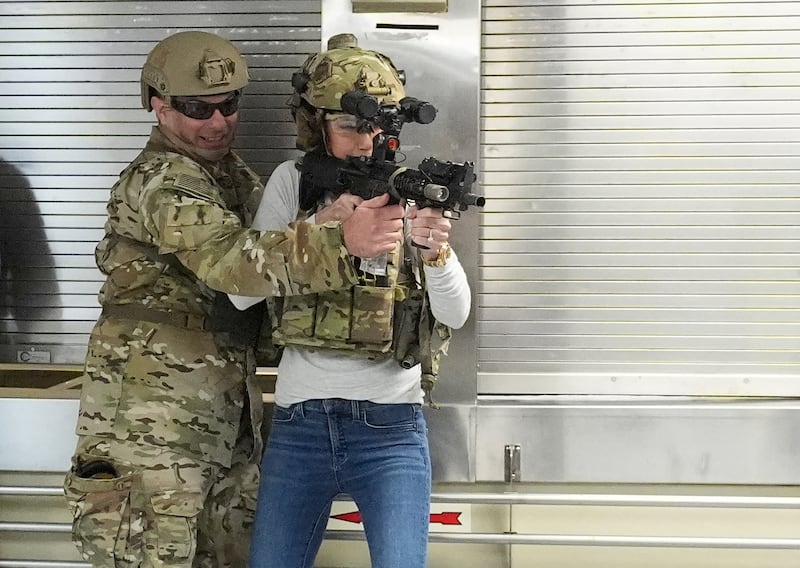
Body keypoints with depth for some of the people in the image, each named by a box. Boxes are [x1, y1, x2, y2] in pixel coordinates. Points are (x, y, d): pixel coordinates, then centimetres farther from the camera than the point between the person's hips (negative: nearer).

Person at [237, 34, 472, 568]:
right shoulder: (293, 181, 4)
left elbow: (455, 314, -5)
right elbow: (243, 290, -5)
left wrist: (436, 251, -25)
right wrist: (318, 227, -17)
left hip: (391, 426, -1)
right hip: (299, 424, 1)